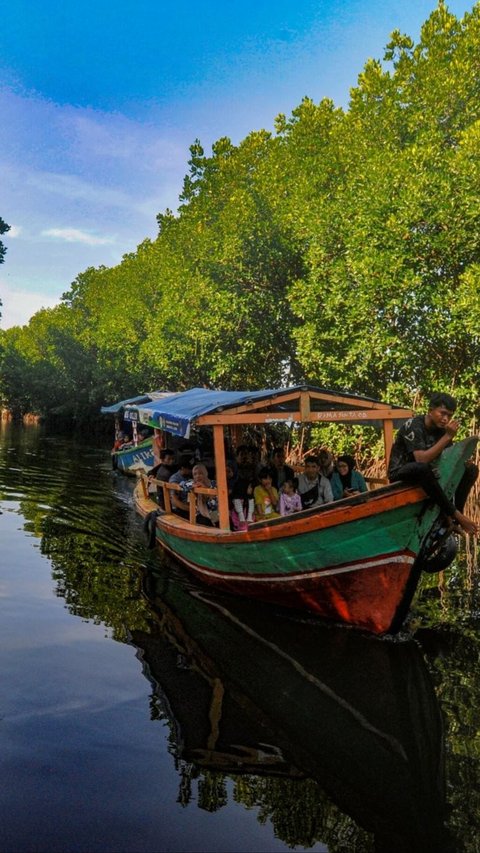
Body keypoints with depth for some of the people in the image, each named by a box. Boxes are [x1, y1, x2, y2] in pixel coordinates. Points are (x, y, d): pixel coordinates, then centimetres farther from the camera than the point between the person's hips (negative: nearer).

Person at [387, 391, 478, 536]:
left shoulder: (441, 429, 1)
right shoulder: (413, 426, -20)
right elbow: (422, 459, -32)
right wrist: (447, 437, -30)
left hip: (424, 474, 7)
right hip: (401, 474, -7)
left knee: (470, 469, -8)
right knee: (422, 468, -41)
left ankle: (453, 518, -19)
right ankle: (454, 514, -29)